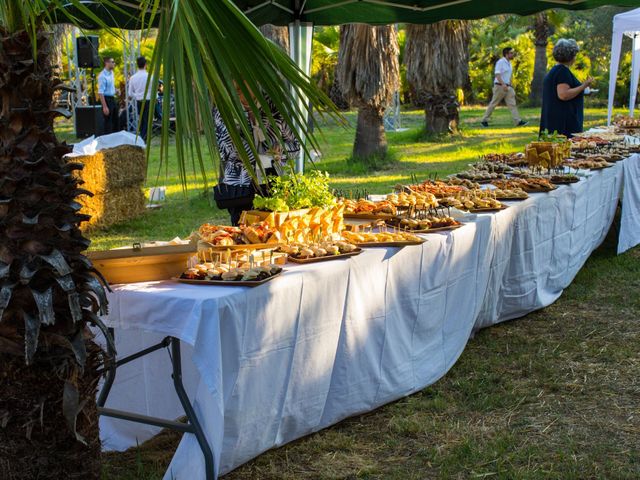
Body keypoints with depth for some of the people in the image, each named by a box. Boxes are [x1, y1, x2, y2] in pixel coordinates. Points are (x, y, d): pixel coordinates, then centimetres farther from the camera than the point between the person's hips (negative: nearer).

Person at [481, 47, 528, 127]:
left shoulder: (509, 63, 14)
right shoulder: (500, 62, -11)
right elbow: (497, 74, -20)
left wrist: (511, 86, 19)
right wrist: (503, 84, -31)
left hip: (507, 87, 7)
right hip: (500, 86, -7)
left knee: (512, 104, -3)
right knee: (493, 104, 1)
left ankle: (518, 121, -9)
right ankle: (484, 120, 13)